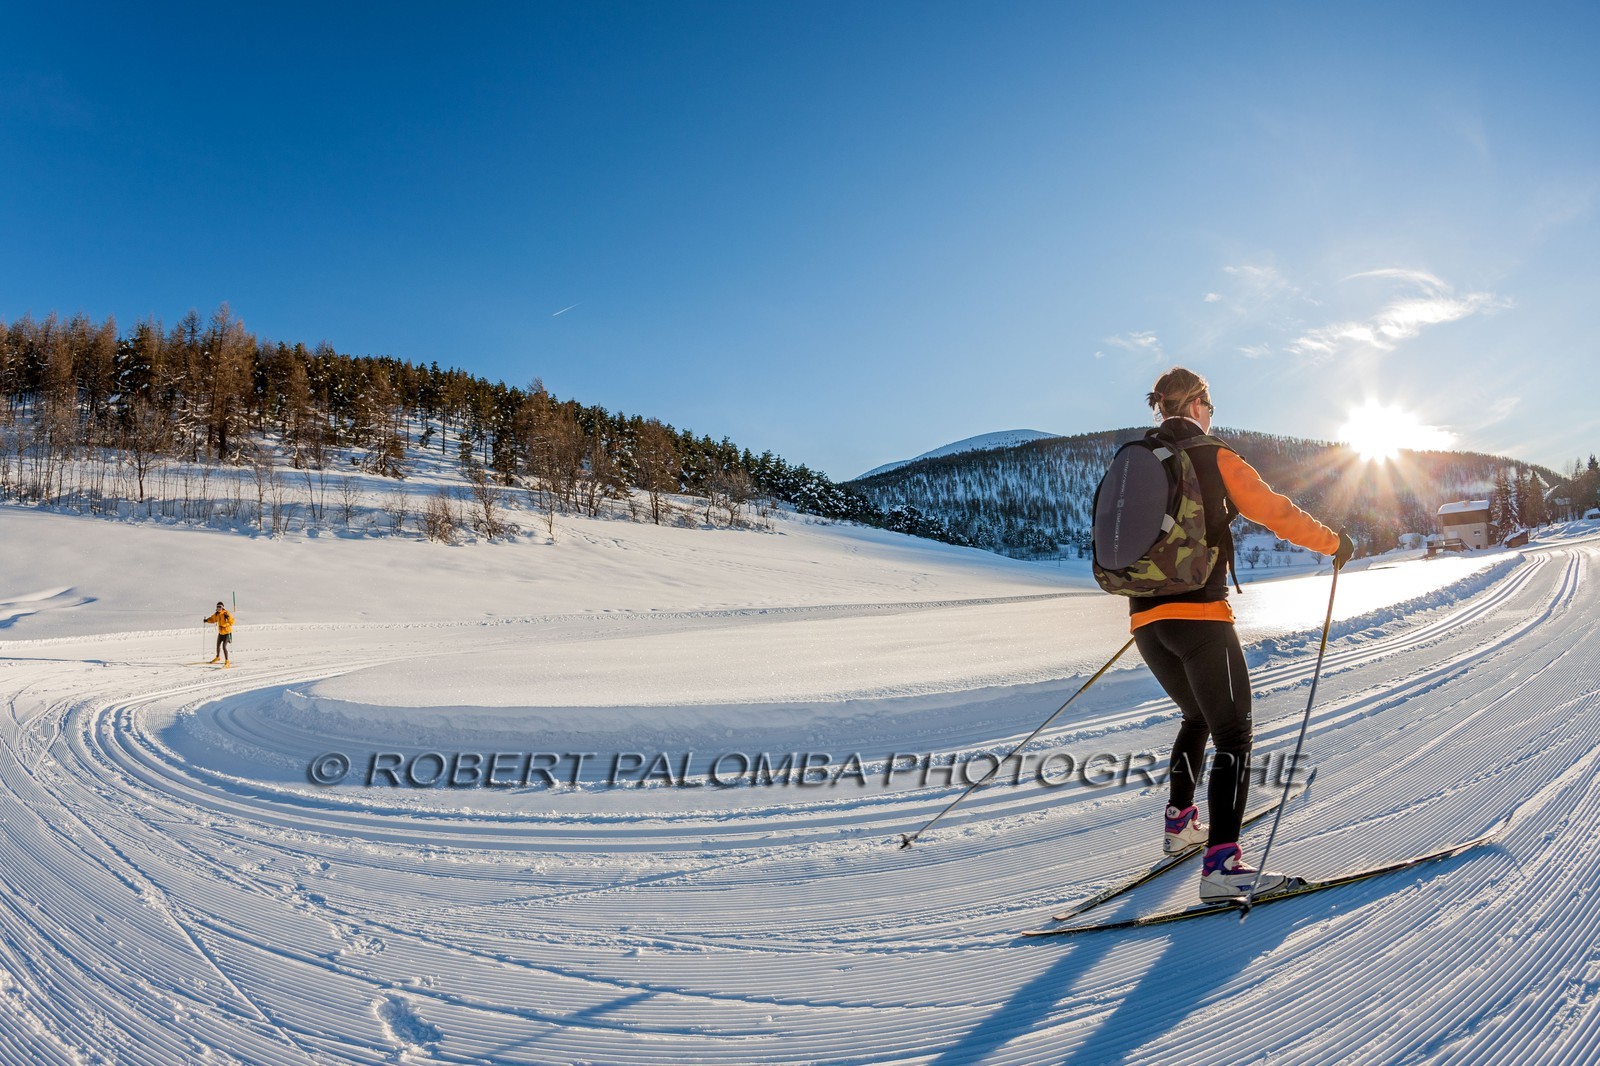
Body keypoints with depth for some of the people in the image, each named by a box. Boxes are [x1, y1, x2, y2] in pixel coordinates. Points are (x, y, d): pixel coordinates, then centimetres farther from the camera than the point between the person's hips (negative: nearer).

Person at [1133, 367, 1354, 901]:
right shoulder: (1213, 458, -3)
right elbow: (1276, 511, -2)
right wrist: (1335, 543, 15)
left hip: (1146, 620, 7)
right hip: (1200, 616, -6)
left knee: (1197, 718, 27)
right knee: (1233, 736, -2)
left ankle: (1180, 821, 34)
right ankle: (1221, 862, -12)